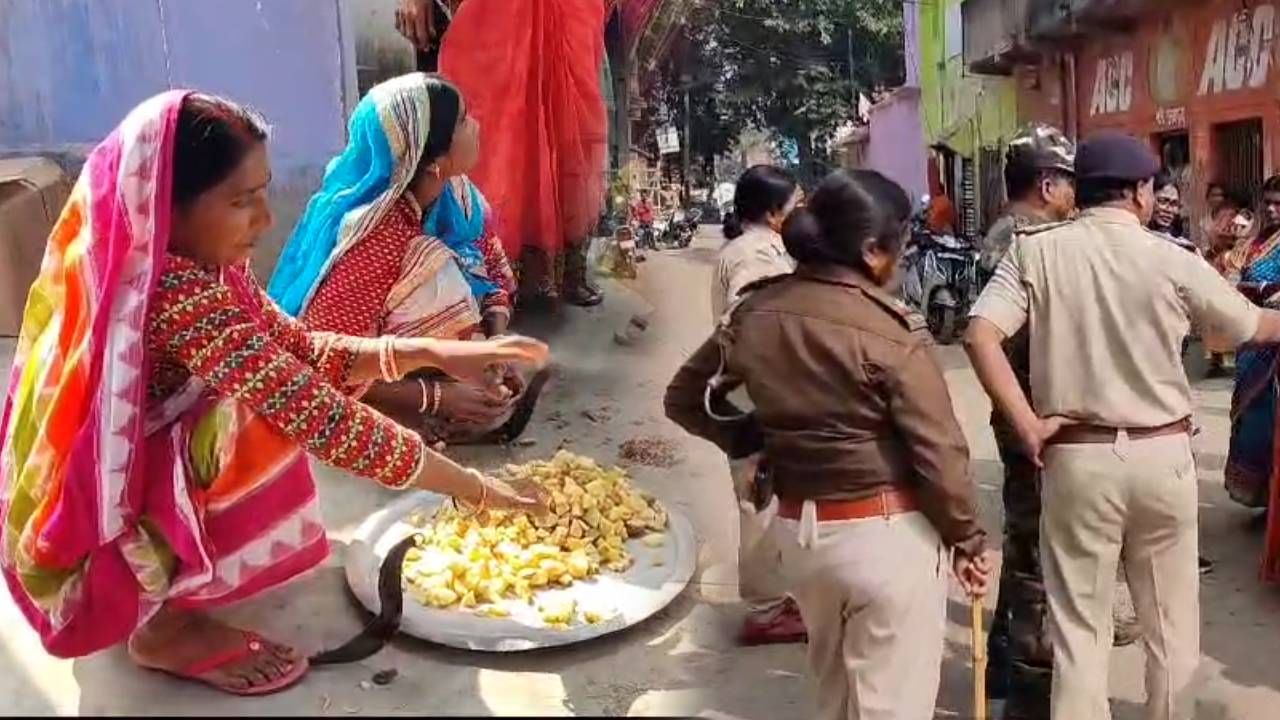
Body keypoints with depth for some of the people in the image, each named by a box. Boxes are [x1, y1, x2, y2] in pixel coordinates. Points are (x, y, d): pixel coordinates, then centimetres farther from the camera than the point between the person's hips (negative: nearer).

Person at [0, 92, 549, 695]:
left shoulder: (196, 263, -3)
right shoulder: (176, 293, -31)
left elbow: (299, 350, 2)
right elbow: (318, 416, -32)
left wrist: (431, 353, -12)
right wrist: (472, 489, -24)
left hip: (125, 492, 9)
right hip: (99, 541, -9)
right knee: (257, 417, -27)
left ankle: (169, 586, 14)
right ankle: (164, 624, -7)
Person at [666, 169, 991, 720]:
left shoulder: (756, 312, -1)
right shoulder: (890, 329, -18)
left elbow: (684, 399, 9)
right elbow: (938, 448, -14)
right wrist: (967, 536, 0)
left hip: (797, 527, 6)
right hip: (885, 532, -6)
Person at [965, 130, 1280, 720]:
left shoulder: (1035, 251, -5)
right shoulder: (1171, 260, -5)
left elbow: (980, 336, -17)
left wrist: (1026, 426, -13)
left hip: (1076, 456, 0)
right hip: (1162, 454, 1)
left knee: (1078, 626, 10)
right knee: (1171, 623, 19)